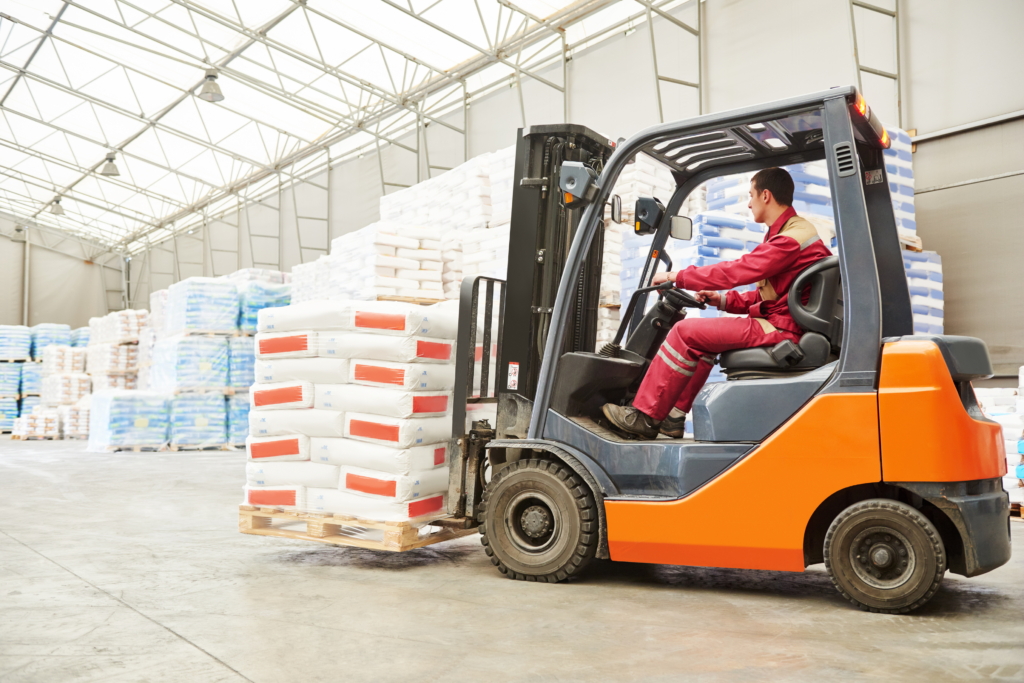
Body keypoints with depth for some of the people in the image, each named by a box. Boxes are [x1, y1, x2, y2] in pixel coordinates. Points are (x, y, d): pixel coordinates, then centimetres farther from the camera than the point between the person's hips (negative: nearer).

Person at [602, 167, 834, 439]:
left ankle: (645, 415, -7)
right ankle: (674, 418, 11)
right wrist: (724, 300, 9)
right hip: (778, 324, 11)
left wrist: (677, 277, -11)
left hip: (780, 330, -11)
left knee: (686, 332, -13)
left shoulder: (794, 237, -17)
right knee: (700, 336, 18)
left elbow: (736, 271, -20)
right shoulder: (790, 230, 18)